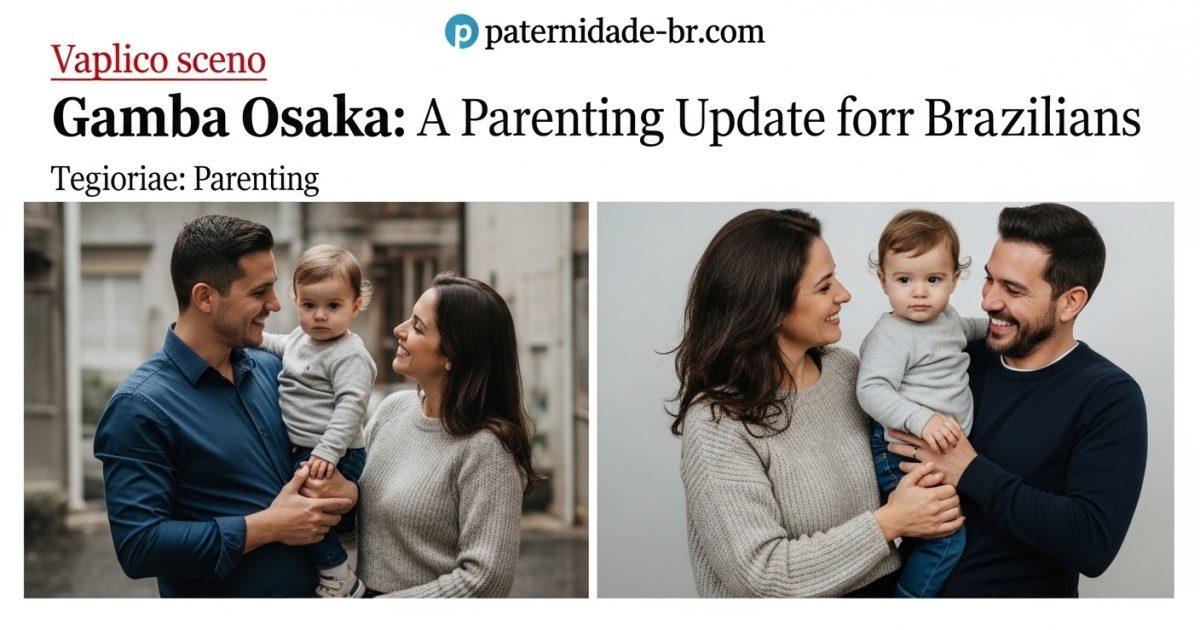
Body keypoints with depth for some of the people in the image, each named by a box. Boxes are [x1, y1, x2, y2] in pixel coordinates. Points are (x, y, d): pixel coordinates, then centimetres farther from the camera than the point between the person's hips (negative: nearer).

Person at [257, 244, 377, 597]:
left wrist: (327, 451, -30)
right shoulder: (300, 338, 12)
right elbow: (277, 346, 36)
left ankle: (341, 581, -8)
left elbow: (351, 405, -24)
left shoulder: (350, 355, -16)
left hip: (335, 456, -10)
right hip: (300, 450, 10)